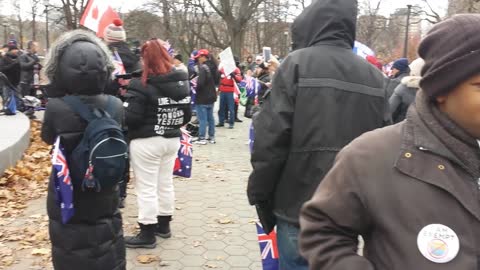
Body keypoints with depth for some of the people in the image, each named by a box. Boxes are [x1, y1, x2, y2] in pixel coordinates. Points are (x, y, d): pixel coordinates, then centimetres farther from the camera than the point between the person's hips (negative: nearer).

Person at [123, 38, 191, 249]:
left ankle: (148, 234, 12)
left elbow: (130, 118, -19)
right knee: (166, 183, 17)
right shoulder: (181, 82, 4)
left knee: (146, 187, 3)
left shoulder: (141, 85, -18)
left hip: (146, 142, -7)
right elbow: (187, 114, 9)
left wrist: (126, 101, 0)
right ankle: (164, 225, 31)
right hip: (172, 140, 7)